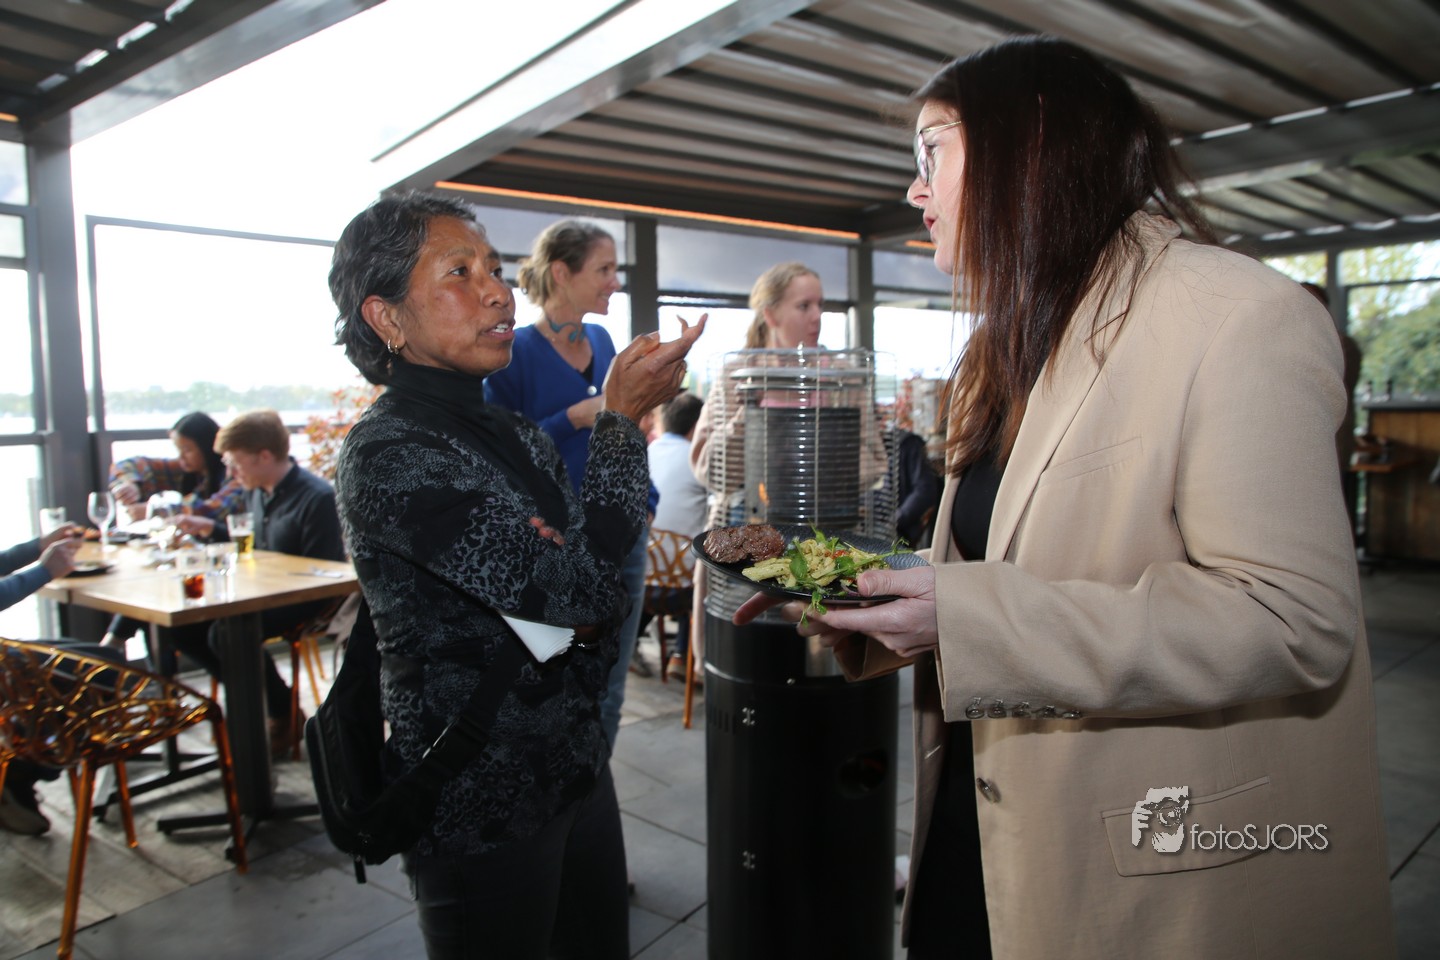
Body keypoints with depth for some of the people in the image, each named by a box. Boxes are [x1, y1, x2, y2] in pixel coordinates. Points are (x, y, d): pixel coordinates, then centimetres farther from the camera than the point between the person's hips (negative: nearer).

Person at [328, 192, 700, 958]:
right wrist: (620, 420, -16)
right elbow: (577, 587, -25)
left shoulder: (518, 435, 6)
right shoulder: (387, 457, -20)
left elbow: (603, 600, 9)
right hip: (482, 802, -7)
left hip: (575, 766, 7)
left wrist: (580, 617, -14)